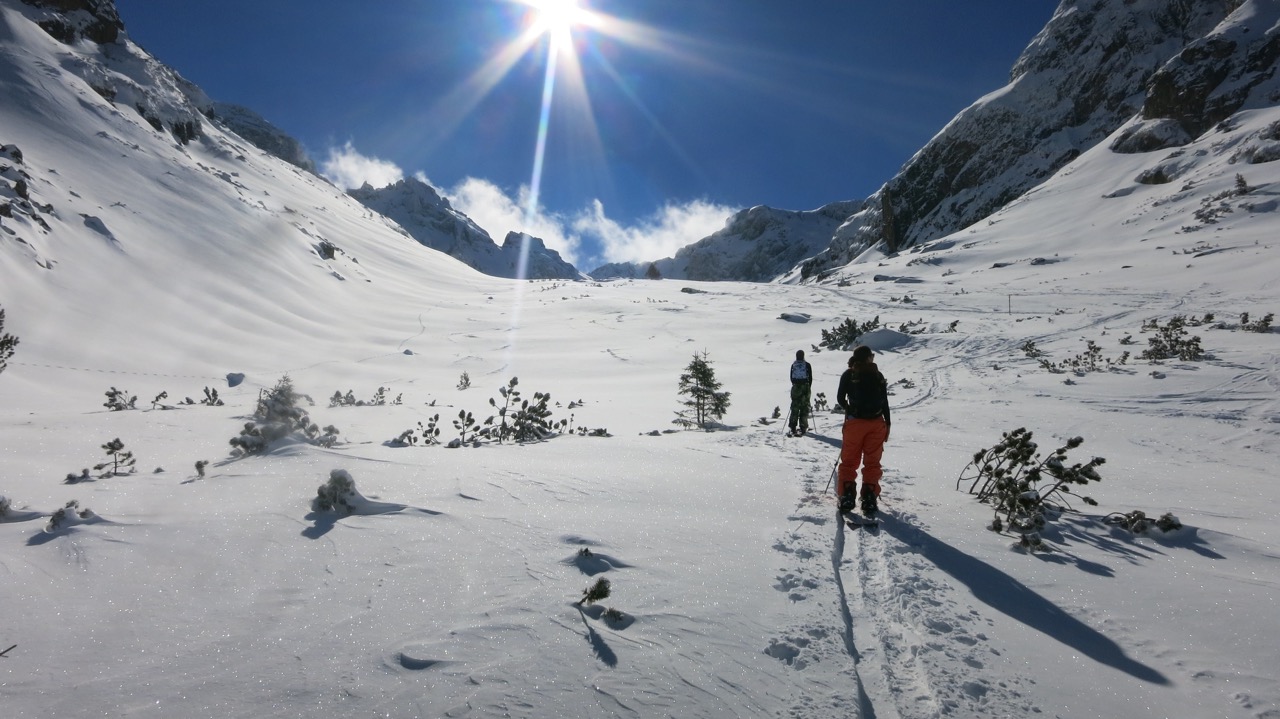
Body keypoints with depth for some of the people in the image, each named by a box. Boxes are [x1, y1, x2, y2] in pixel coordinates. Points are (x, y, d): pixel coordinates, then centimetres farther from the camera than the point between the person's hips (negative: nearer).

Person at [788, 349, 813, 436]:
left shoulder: (793, 365, 1)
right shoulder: (807, 365, -5)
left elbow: (791, 377, 6)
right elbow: (810, 378, -2)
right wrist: (809, 387, 11)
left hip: (795, 388, 2)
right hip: (805, 388, -2)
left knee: (794, 407, 6)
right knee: (804, 408, 6)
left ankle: (792, 427, -1)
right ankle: (803, 427, 6)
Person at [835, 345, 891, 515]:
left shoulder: (848, 374, -1)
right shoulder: (878, 375, 4)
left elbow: (840, 398, -1)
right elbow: (885, 402, 2)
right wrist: (887, 423, 9)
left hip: (855, 422, -1)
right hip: (876, 423, 2)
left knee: (849, 461, 8)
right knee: (872, 462, 9)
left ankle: (847, 497, 2)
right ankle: (869, 499, 6)